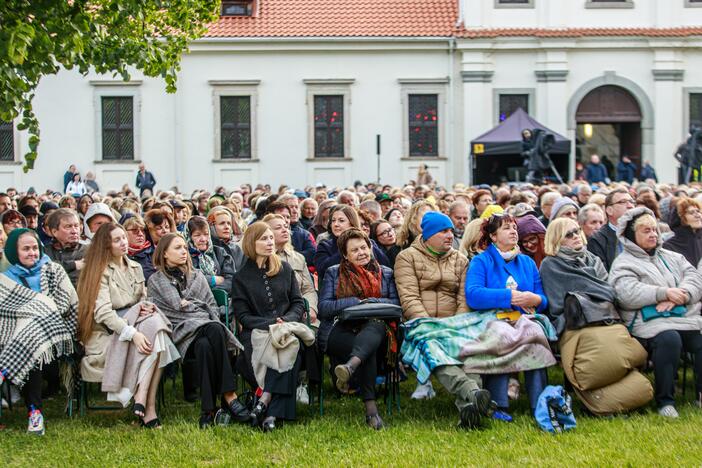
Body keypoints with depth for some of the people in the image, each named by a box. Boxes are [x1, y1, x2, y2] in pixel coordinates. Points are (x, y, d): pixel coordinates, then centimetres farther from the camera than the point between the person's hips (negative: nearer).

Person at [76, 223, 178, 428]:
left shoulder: (135, 268, 19)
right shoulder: (100, 271, -3)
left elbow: (143, 299, 25)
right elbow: (103, 312, -15)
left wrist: (145, 306, -3)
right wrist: (132, 333, -27)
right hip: (107, 334, -6)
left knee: (155, 323, -28)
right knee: (154, 332, -29)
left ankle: (142, 400, -36)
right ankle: (148, 408, -31)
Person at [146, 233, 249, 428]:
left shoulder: (197, 276, 28)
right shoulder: (155, 281, 18)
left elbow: (212, 306, 23)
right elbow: (156, 312, 6)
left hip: (207, 326, 3)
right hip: (181, 332, -3)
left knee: (206, 346, -38)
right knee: (215, 332, -38)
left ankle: (208, 409, -41)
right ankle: (229, 395, -41)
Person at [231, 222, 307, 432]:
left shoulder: (285, 269, 17)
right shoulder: (242, 277, 9)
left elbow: (298, 303, 13)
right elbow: (243, 316, 1)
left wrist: (286, 321, -9)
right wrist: (270, 324, -14)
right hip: (255, 332, -1)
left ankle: (264, 402, -43)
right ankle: (273, 412, -37)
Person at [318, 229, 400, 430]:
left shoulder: (385, 273, 22)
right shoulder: (333, 273, 19)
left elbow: (396, 304, 10)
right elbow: (323, 307, 5)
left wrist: (373, 302, -9)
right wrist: (356, 302, -6)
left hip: (373, 330, 1)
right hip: (340, 332, -1)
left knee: (377, 325, -39)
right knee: (369, 351, -36)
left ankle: (350, 366, -66)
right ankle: (371, 408, -46)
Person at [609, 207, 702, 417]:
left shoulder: (672, 257, 27)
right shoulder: (623, 263, 8)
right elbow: (627, 293, -11)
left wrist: (679, 295, -10)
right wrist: (665, 293, -16)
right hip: (651, 322, -5)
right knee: (668, 339, -37)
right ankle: (665, 401, -24)